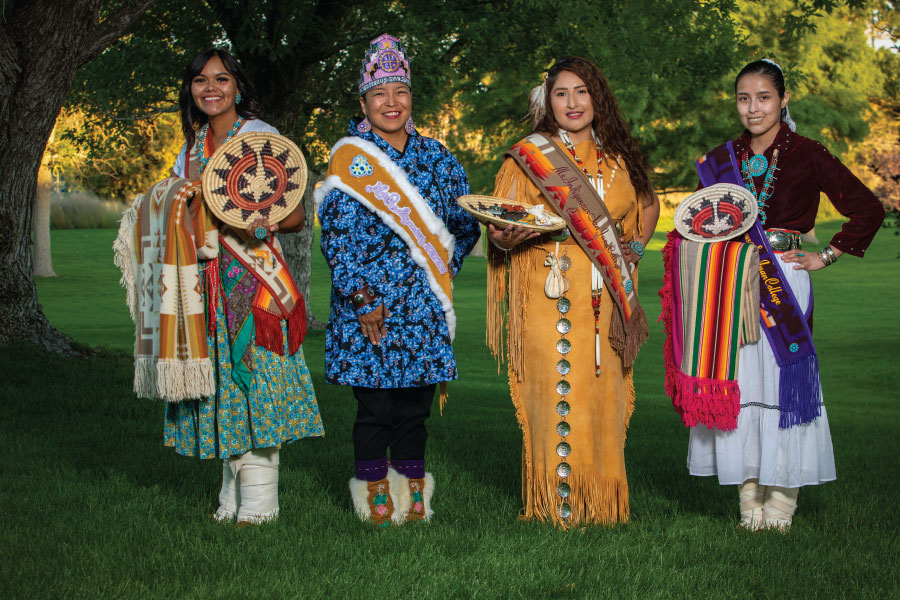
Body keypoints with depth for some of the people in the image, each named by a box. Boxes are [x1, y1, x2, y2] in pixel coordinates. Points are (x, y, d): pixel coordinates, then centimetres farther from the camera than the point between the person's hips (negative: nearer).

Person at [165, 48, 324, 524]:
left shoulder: (263, 137, -1)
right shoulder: (191, 147, 16)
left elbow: (296, 216, -3)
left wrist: (264, 225, -24)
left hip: (254, 274, -5)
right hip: (207, 278, 6)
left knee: (255, 373, -9)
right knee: (220, 375, 4)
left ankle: (259, 501, -6)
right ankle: (233, 491, 11)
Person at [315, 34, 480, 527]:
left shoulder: (434, 157, 11)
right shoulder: (349, 160, -1)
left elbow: (465, 223, 19)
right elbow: (338, 237, -7)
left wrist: (441, 271, 9)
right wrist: (363, 300, -12)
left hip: (422, 303, 3)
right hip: (368, 301, -3)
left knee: (415, 405, 6)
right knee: (374, 406, -1)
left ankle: (412, 492, 17)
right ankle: (375, 493, 11)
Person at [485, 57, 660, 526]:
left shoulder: (617, 159, 13)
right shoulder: (528, 158, 1)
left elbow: (648, 205, 30)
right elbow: (499, 230, -3)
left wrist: (631, 252, 15)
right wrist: (509, 235, -25)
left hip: (604, 304, 4)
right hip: (549, 298, -4)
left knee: (604, 395, 4)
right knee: (556, 394, -8)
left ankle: (603, 501, 13)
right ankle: (556, 503, 0)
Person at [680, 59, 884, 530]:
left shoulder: (806, 156, 0)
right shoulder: (722, 160, 12)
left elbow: (868, 210, -1)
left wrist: (825, 257, -3)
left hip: (784, 281, -4)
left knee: (784, 380, -6)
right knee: (737, 381, 0)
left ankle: (781, 500, 0)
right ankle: (749, 496, 7)